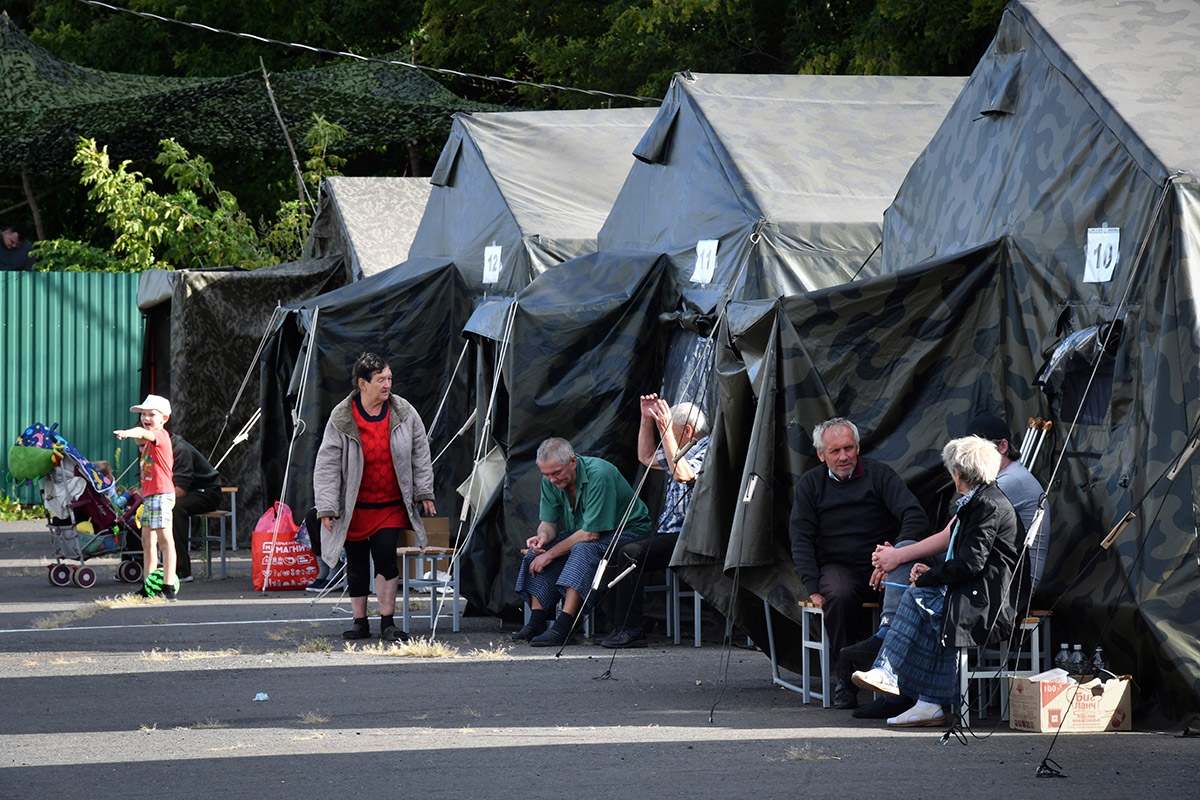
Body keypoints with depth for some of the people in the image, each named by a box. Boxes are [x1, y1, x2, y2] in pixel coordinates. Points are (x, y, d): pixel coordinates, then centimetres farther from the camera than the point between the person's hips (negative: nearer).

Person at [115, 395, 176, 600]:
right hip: (149, 496, 11)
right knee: (147, 541, 13)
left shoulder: (160, 435, -11)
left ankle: (169, 587, -16)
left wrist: (128, 433, -51)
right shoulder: (149, 440, 19)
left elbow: (144, 433, -34)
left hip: (161, 494, -11)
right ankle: (148, 588, 20)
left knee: (164, 539, -13)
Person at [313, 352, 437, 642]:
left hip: (391, 506, 0)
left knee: (385, 558, -11)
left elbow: (420, 453, 8)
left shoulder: (404, 413, -3)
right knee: (356, 564, 6)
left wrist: (424, 493, 8)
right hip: (355, 507, 0)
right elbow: (327, 465, -6)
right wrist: (326, 508, -9)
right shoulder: (341, 419, -9)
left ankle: (387, 623, -4)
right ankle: (360, 622, 17)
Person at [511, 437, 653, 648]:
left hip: (627, 531, -8)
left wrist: (551, 553, -24)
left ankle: (562, 628, -43)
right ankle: (536, 622, -16)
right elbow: (548, 522, 3)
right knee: (536, 551, -12)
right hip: (582, 532, 8)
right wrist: (543, 536, -22)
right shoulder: (551, 480, -6)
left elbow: (591, 534, -28)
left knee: (583, 550, -36)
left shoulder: (598, 475, -29)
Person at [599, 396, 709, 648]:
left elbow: (682, 474, -28)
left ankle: (631, 630, -23)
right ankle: (623, 626, -7)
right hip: (670, 533, 10)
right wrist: (647, 419, 23)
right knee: (615, 553, -5)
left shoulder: (708, 452, -10)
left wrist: (665, 430, -26)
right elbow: (646, 457, 35)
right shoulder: (682, 450, 21)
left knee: (630, 553, -25)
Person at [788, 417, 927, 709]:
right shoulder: (810, 484, 11)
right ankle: (845, 679, -26)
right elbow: (801, 540, 5)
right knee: (839, 595, -36)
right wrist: (813, 588, -10)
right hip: (837, 566, 0)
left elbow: (915, 515, -5)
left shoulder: (879, 475, 6)